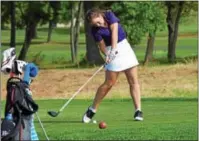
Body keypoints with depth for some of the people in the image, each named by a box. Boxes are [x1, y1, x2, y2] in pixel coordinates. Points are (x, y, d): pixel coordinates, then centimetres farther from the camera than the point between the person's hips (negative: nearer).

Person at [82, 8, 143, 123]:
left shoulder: (109, 15, -8)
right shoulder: (95, 31, -12)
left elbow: (114, 31, -19)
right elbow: (102, 47, -14)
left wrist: (113, 50, -30)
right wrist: (108, 55, -35)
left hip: (124, 47, 3)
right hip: (112, 51, -3)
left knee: (134, 81, -4)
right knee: (109, 83, -4)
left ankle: (138, 110, -5)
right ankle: (92, 110, 9)